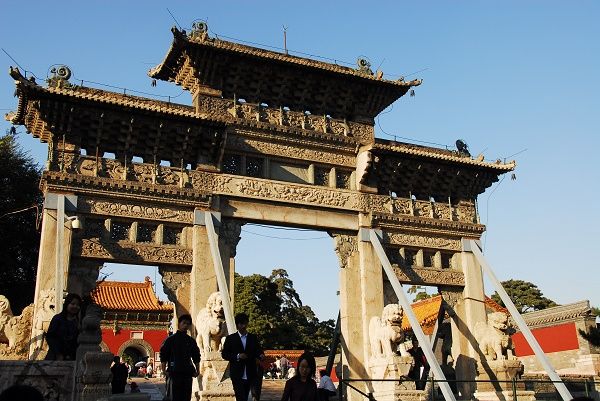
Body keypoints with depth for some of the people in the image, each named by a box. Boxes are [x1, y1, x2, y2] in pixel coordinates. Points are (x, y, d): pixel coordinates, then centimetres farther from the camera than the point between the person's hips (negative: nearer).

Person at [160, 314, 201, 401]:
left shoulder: (191, 341, 15)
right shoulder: (170, 339, 3)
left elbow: (196, 358, 17)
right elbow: (163, 357, 0)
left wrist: (197, 370, 7)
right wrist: (164, 370, -9)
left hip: (187, 373, 4)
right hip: (174, 373, -4)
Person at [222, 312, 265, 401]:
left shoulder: (253, 338, 10)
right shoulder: (230, 338, 3)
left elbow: (259, 351, 6)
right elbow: (224, 354, 0)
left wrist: (260, 357, -18)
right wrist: (237, 356, -15)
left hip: (250, 375, 3)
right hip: (237, 375, -2)